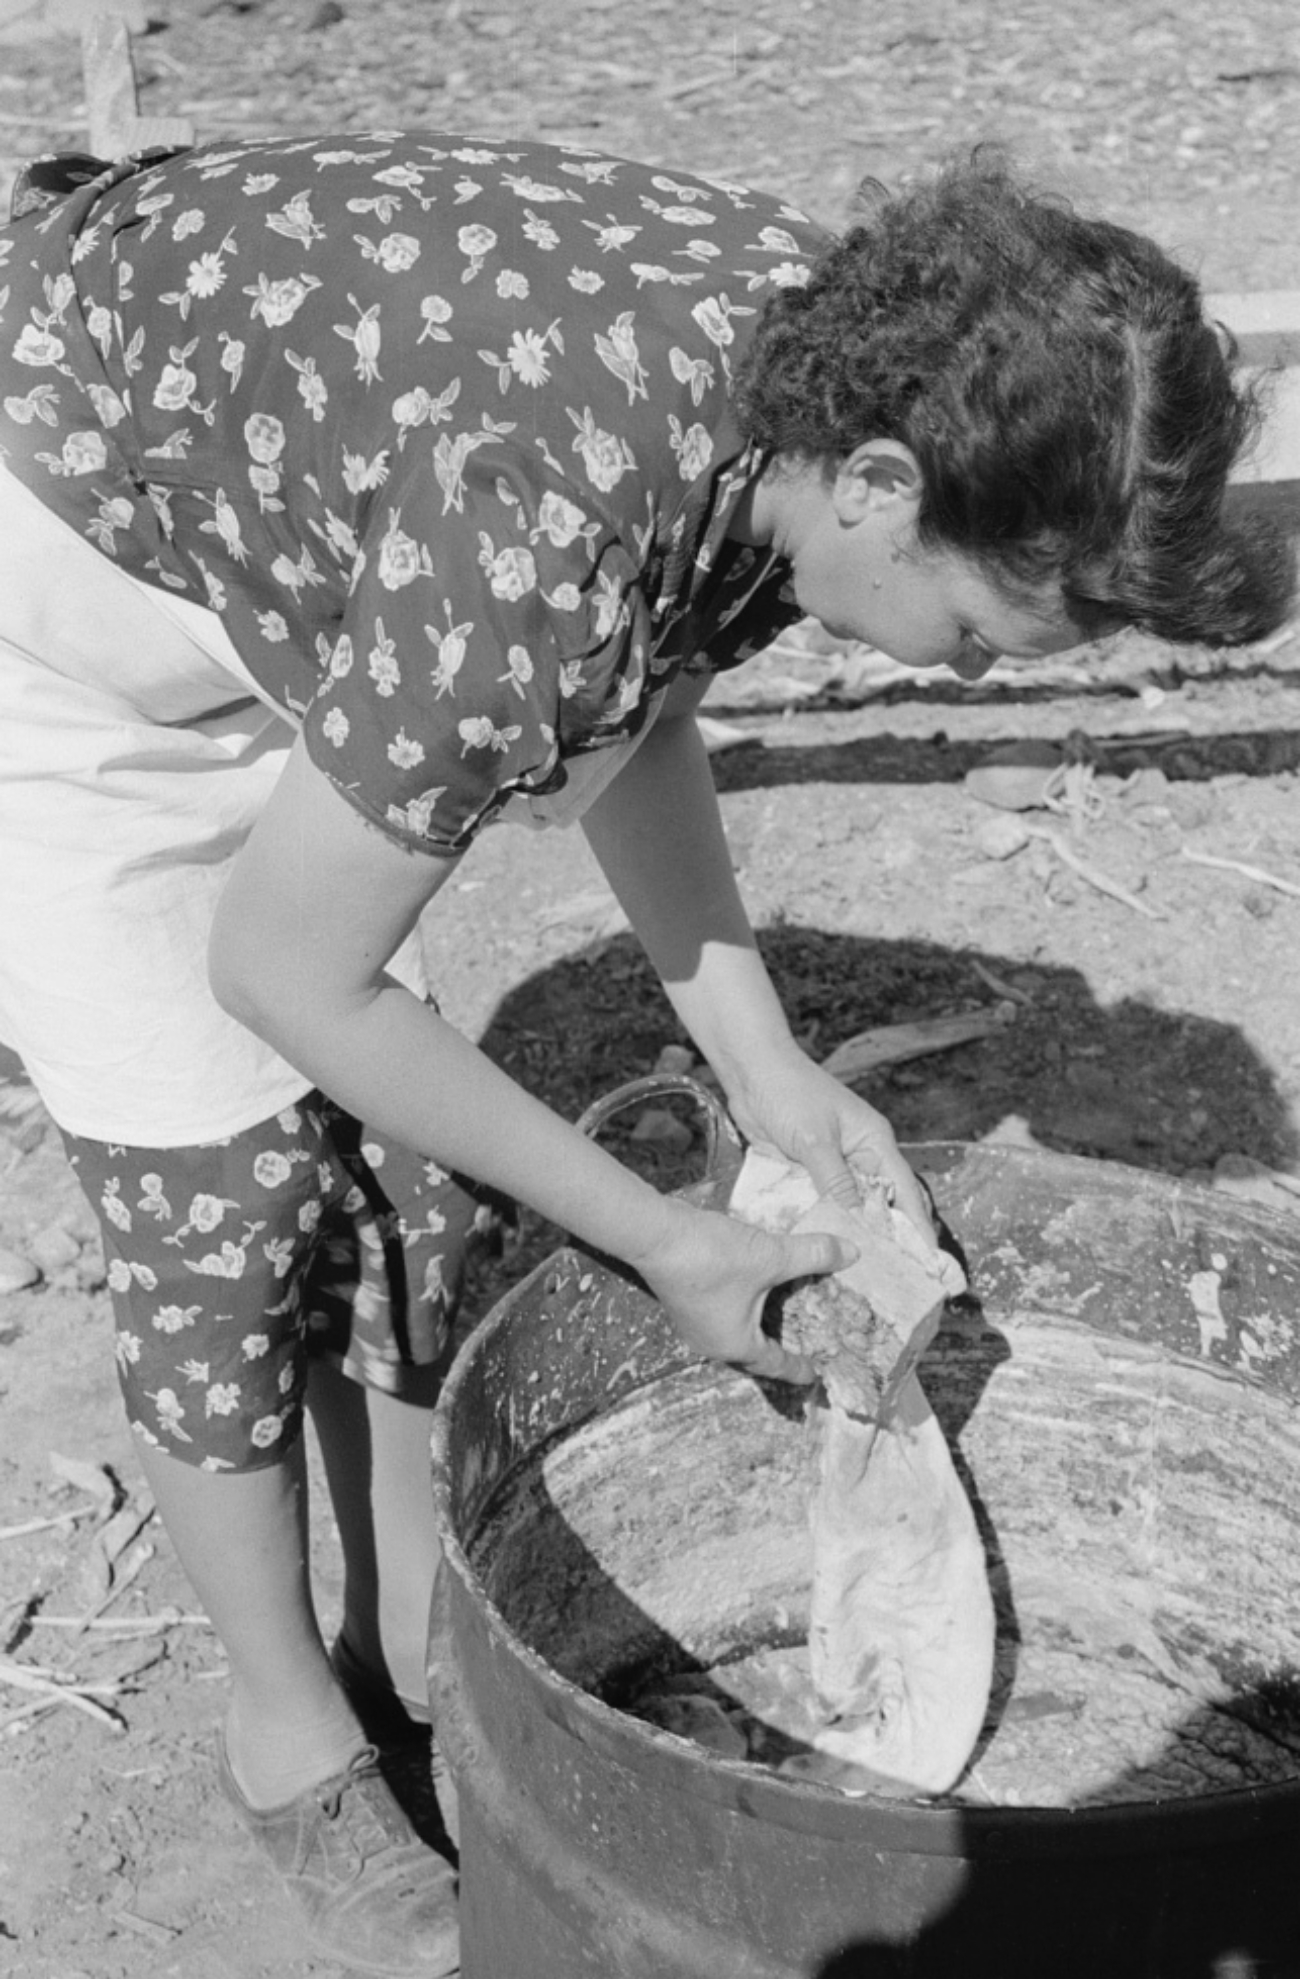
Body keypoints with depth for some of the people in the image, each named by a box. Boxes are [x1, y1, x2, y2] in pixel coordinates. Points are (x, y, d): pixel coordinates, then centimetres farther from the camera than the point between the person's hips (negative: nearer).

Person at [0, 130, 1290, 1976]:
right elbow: (288, 979, -26)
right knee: (226, 1192, -5)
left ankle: (414, 1631, 26)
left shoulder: (828, 362, -16)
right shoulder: (537, 555, -40)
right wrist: (665, 1245, -19)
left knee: (401, 1146, 6)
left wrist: (770, 1072, -8)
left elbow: (632, 701, 0)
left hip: (269, 548, 7)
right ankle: (292, 1737, 18)